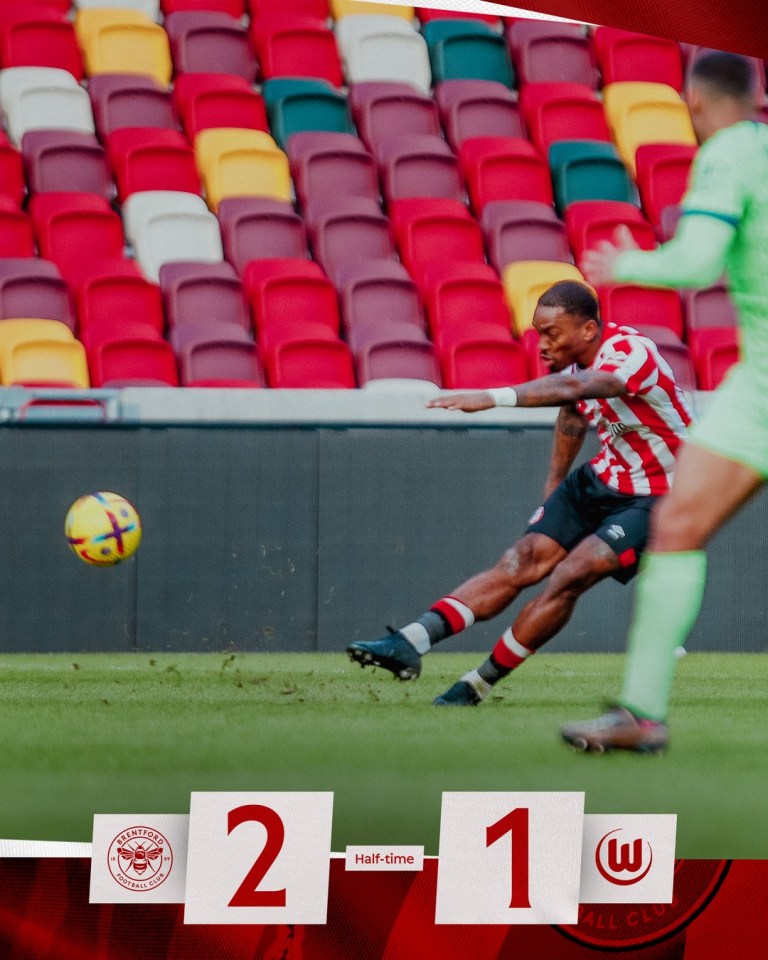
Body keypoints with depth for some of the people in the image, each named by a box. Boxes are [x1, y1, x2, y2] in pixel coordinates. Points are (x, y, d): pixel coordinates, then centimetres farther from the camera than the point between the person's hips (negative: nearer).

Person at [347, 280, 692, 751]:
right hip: (603, 478, 8)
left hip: (656, 498, -7)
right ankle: (411, 643, -18)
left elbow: (574, 389, -48)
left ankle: (481, 683, -11)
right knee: (522, 562, -7)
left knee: (569, 576, -22)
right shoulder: (576, 359, -2)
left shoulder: (631, 353, -28)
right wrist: (552, 497, 25)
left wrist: (493, 397, -60)